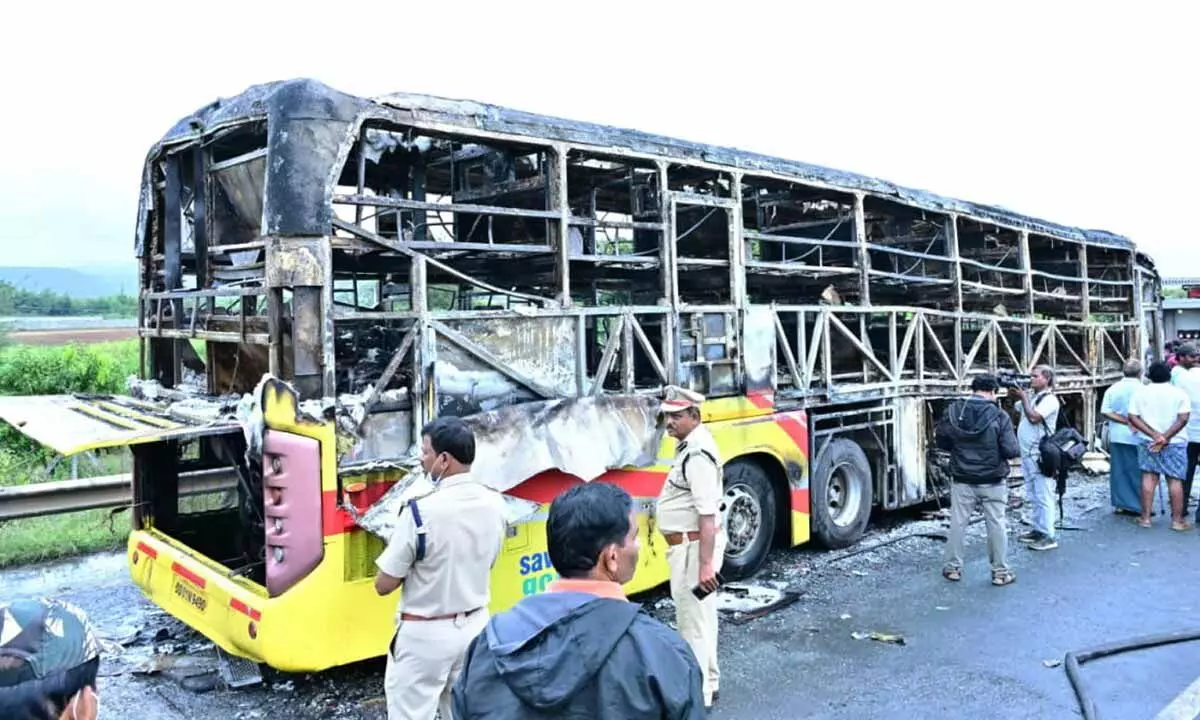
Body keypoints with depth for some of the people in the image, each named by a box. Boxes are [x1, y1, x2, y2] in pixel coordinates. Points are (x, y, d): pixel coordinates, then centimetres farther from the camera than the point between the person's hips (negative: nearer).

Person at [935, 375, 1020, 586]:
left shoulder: (953, 411, -7)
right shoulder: (999, 416, -15)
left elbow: (941, 440, 3)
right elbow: (1011, 450, -15)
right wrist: (1017, 450, 8)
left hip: (962, 480, 2)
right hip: (993, 481, -2)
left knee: (958, 523, 12)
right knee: (996, 525, 9)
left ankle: (953, 567, 21)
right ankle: (1000, 571, 18)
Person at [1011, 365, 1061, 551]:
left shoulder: (1049, 400, -11)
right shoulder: (1031, 397, 14)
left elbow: (1033, 417, -23)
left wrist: (1023, 396, -14)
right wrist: (1013, 394, 11)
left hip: (1040, 456, -9)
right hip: (1027, 454, 9)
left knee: (1043, 496, -6)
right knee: (1034, 497, 15)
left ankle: (1049, 536, -2)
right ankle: (1038, 530, 24)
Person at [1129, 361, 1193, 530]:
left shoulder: (1140, 392, 1)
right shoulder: (1179, 393, -3)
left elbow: (1133, 417, -7)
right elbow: (1183, 419, -13)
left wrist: (1154, 435, -12)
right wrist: (1166, 437, -15)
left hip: (1148, 442, 2)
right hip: (1174, 442, -1)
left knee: (1149, 477, 6)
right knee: (1175, 480, 4)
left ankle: (1145, 518, 8)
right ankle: (1177, 520, 7)